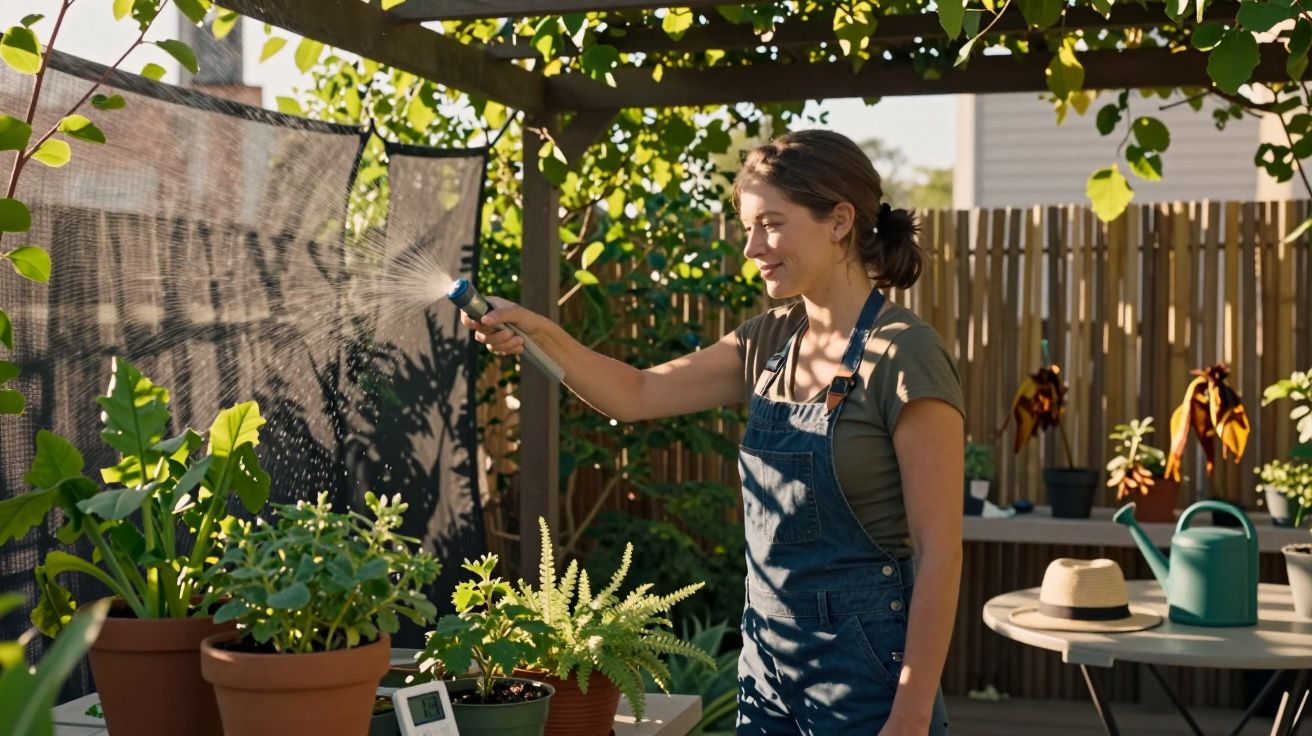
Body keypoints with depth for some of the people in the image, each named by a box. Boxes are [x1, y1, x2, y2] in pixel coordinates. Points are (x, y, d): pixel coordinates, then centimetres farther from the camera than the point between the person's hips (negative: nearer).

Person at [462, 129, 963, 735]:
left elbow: (940, 552, -17)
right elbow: (636, 396, 9)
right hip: (765, 660, 7)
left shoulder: (904, 357, -16)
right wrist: (539, 333, -7)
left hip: (864, 669, -7)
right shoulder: (770, 342, 6)